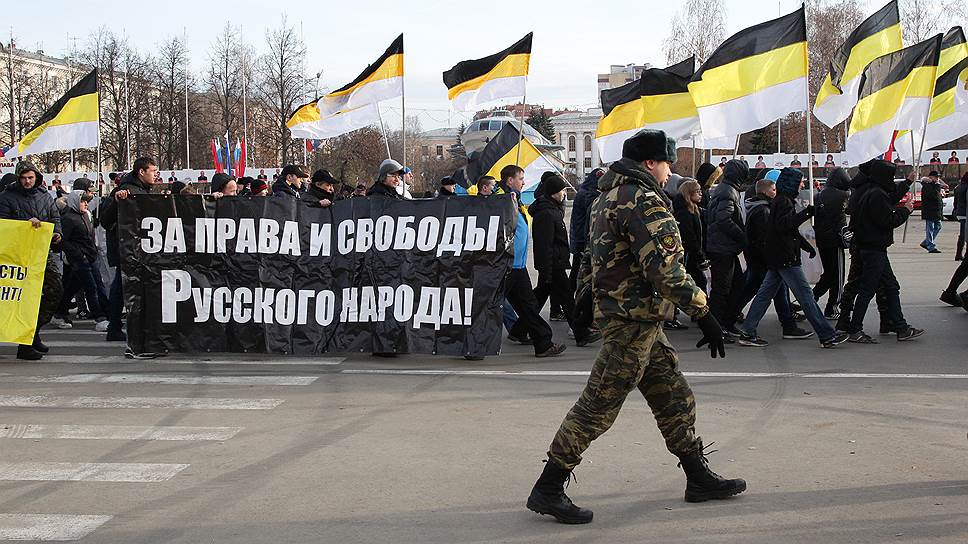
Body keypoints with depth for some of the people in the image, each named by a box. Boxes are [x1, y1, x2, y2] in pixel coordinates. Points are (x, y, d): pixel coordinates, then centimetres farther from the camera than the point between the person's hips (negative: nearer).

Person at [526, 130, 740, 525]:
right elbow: (665, 269, -24)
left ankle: (699, 478, 24)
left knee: (674, 398, 15)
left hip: (639, 320, 11)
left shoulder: (610, 195, 16)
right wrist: (703, 314, -21)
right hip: (634, 318, -11)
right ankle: (547, 490, -1)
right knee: (599, 405, -6)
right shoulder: (644, 202, -17)